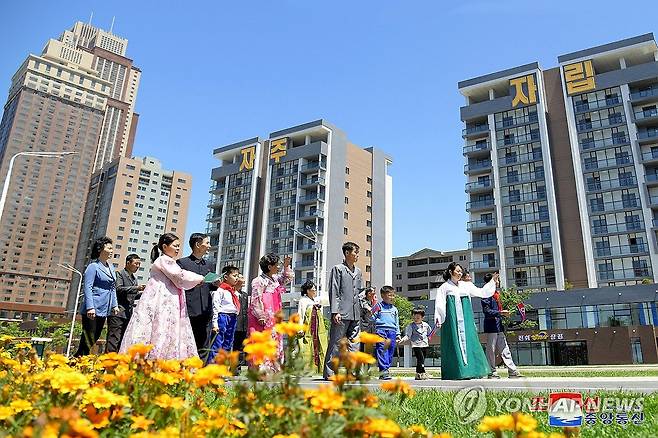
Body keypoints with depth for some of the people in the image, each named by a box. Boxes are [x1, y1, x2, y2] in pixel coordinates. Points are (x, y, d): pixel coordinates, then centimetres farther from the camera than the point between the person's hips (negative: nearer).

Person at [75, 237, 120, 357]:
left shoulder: (111, 267, 14)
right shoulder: (93, 266, -10)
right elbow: (87, 287, -15)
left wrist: (114, 305, 15)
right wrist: (90, 307, -22)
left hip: (103, 310, 8)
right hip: (92, 310, -8)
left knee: (95, 338, 10)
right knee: (88, 339, -7)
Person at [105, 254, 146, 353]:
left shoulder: (134, 279, 22)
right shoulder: (120, 274, -1)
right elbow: (118, 289, -15)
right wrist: (136, 288, -19)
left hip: (128, 314, 8)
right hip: (118, 312, -8)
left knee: (122, 340, 7)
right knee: (114, 338, -10)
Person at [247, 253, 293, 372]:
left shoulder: (275, 279, 16)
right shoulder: (259, 281, -8)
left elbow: (288, 277, 32)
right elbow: (256, 300, -13)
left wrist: (286, 266, 17)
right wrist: (261, 317, -17)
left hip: (273, 319, 9)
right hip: (262, 320, -8)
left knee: (276, 345, 7)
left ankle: (273, 369, 11)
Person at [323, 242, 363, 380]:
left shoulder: (358, 272, 19)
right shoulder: (338, 269, 0)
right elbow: (334, 292, -6)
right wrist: (335, 311, -13)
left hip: (355, 314, 7)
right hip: (342, 313, -6)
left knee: (354, 344, 6)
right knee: (336, 343, -2)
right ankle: (329, 372, 5)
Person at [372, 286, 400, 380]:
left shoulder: (394, 309, 20)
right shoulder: (378, 306, 4)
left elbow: (397, 323, 24)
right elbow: (372, 318, 3)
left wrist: (398, 334, 20)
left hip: (392, 331, 5)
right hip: (381, 329, -5)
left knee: (390, 352, 1)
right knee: (382, 350, -14)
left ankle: (386, 368, 7)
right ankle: (383, 370, -17)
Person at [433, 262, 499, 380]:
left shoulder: (466, 285, 15)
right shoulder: (445, 287, 1)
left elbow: (482, 292, 18)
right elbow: (439, 304, -5)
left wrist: (493, 281, 13)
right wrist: (438, 318, -16)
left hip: (466, 320, 5)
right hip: (452, 321, -4)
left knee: (469, 342, 0)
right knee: (455, 343, -5)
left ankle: (471, 371, 3)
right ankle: (456, 372, -2)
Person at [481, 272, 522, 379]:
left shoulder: (496, 294, 16)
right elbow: (486, 311, -19)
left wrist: (504, 313, 9)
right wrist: (500, 313, -24)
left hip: (499, 326, 9)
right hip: (491, 326, -9)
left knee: (505, 350, 9)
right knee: (491, 350, 1)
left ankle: (513, 371, 12)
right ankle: (492, 372, 8)